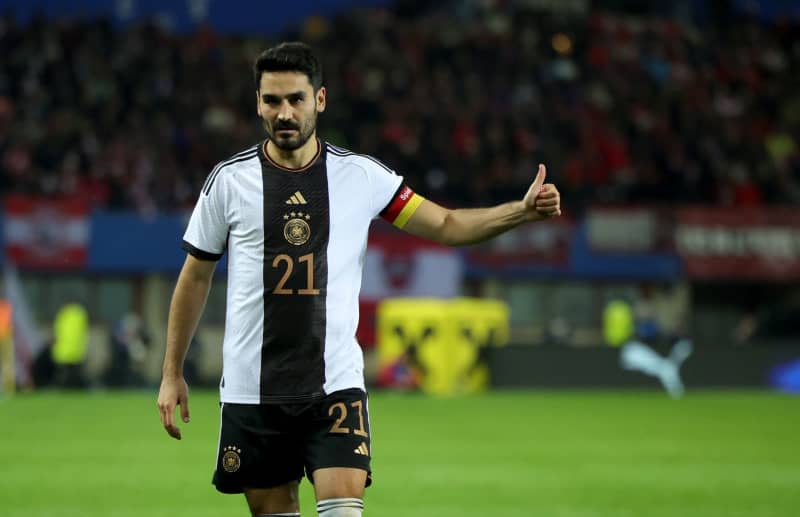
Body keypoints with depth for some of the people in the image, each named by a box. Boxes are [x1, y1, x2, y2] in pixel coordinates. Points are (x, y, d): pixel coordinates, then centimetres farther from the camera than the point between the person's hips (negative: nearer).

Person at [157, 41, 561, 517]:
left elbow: (446, 226, 8)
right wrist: (172, 373, 9)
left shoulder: (361, 175, 0)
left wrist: (522, 210, -8)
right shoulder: (229, 180, 0)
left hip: (336, 383, -1)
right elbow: (195, 278, 9)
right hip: (251, 390, 1)